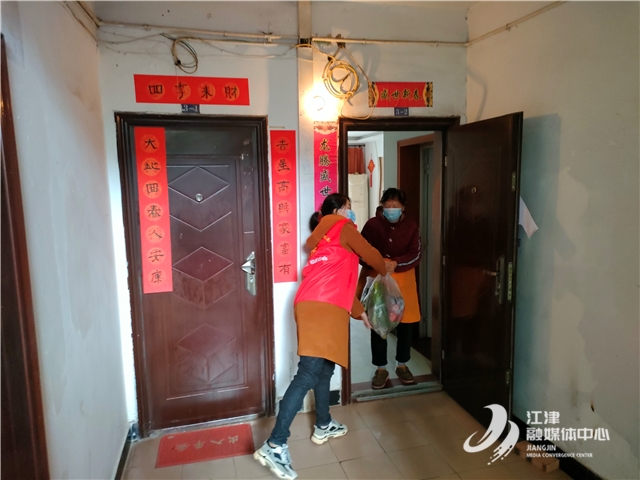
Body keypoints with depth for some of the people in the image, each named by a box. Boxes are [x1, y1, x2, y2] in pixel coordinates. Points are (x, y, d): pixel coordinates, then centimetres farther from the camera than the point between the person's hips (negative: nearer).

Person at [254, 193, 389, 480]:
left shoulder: (324, 240, 31)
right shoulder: (342, 227, 8)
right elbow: (370, 255, 13)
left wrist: (360, 312, 40)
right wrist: (384, 269, 37)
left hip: (316, 306, 10)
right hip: (322, 308, -9)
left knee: (325, 368, 20)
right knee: (309, 373, -14)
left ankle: (323, 426, 35)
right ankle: (274, 445, -15)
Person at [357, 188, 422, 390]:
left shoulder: (411, 226, -1)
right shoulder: (372, 224, -5)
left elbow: (415, 255, -8)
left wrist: (395, 263, -26)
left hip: (402, 279, 1)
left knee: (405, 323, 8)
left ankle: (402, 364, 28)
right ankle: (381, 368, 18)